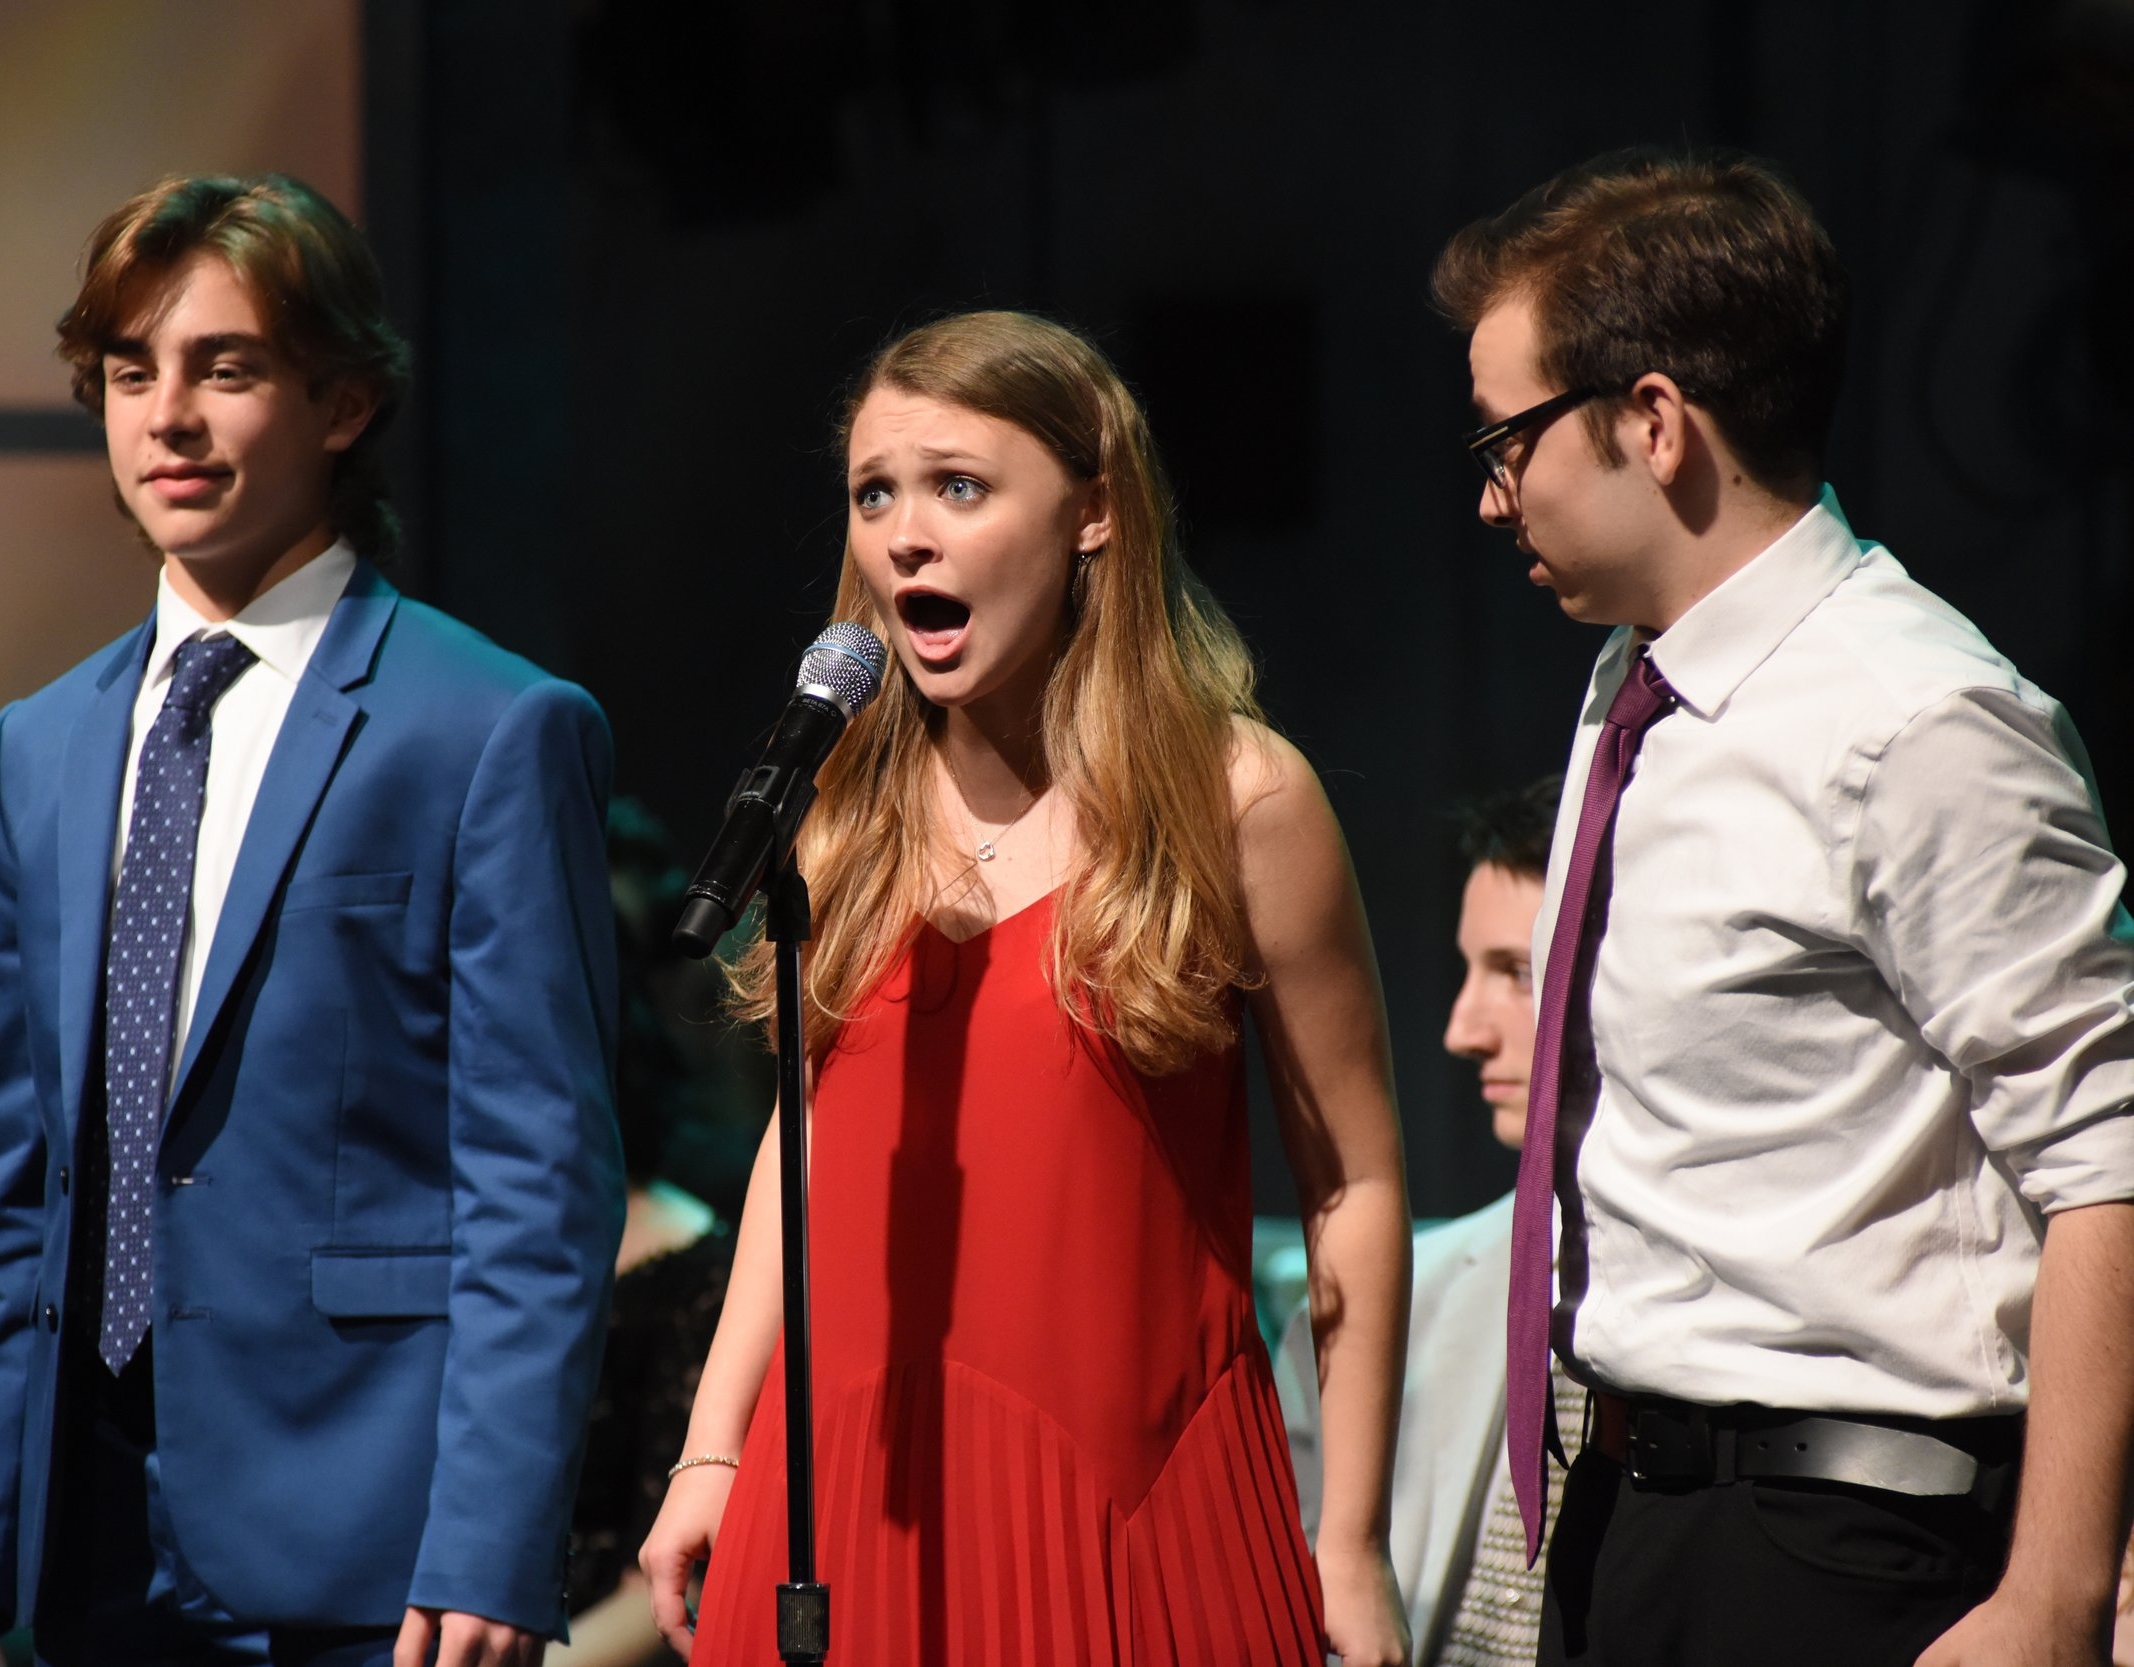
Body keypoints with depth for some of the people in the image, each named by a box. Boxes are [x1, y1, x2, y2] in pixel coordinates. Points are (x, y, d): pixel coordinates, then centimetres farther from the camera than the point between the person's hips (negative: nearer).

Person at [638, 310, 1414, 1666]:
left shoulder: (1236, 797, -5)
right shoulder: (852, 802, 6)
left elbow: (1354, 1184, -2)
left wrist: (1351, 1550, -4)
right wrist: (715, 1450, 10)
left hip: (1129, 1496, -3)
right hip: (854, 1487, 4)